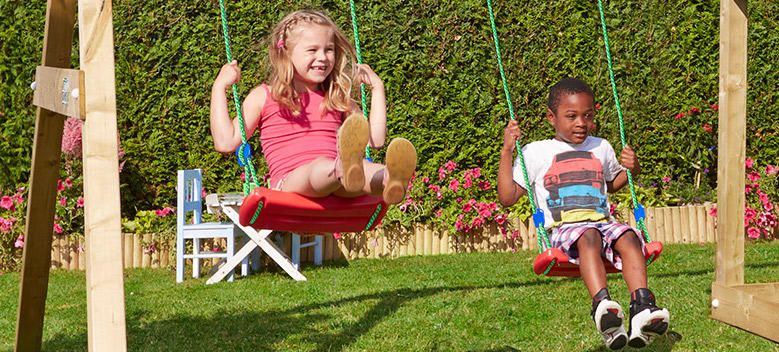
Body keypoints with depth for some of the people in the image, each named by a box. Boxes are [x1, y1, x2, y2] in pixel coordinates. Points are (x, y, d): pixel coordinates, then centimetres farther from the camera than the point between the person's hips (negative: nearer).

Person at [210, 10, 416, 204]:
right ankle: (347, 168, -74)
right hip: (289, 184, -3)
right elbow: (225, 142, 8)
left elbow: (376, 139, 18)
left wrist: (377, 88, 24)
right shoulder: (264, 97, 16)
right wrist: (219, 87, 9)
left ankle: (391, 180, -69)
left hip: (336, 188, 3)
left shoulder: (339, 100, 26)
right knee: (321, 166, -40)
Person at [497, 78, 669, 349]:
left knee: (628, 237, -31)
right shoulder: (535, 153, 11)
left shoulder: (601, 148, 24)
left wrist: (631, 169, 21)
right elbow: (508, 197, 7)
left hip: (603, 223, 4)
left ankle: (641, 307, -46)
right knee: (589, 236, -39)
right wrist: (506, 152, 0)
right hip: (563, 230, -4)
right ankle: (602, 304, -59)